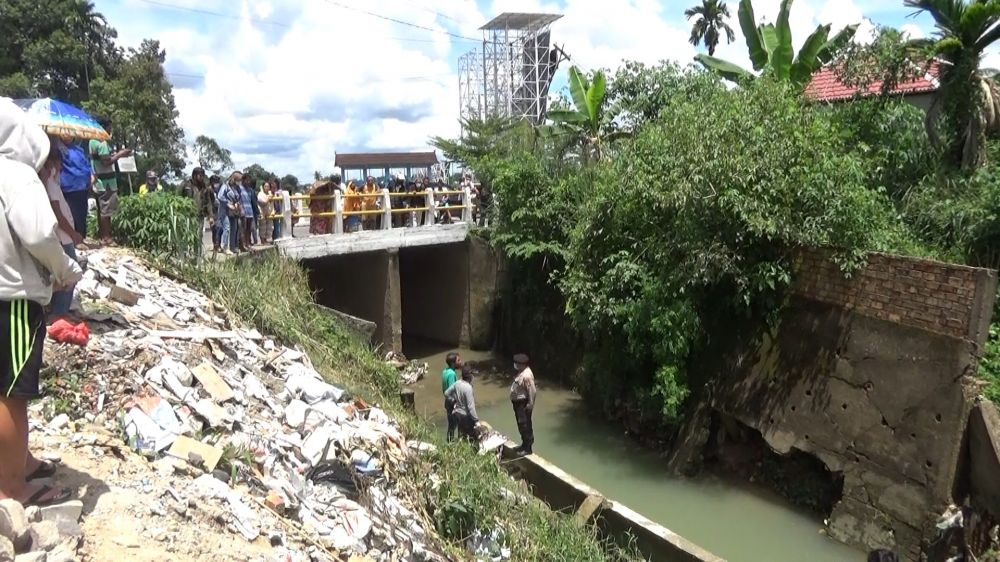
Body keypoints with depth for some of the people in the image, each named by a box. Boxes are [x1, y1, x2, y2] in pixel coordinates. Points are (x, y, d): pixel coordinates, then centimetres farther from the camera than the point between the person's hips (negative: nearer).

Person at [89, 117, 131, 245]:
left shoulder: (93, 141, 14)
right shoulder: (102, 142, -17)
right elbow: (107, 162, -22)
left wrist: (117, 154, 15)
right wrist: (120, 154, -12)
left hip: (98, 181, 10)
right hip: (106, 182, -10)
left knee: (101, 209, 15)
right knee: (106, 210, -5)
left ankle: (102, 234, 22)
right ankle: (106, 237, -1)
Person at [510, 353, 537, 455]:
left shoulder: (527, 375, -25)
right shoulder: (521, 372, 7)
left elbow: (532, 391, -26)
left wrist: (530, 404, -23)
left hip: (523, 404, -11)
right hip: (518, 402, 11)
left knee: (525, 425, -2)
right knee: (521, 424, 19)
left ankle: (528, 448, 6)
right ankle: (525, 444, 33)